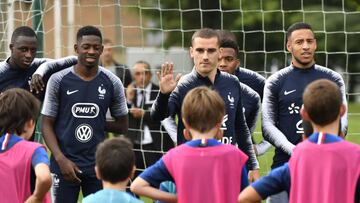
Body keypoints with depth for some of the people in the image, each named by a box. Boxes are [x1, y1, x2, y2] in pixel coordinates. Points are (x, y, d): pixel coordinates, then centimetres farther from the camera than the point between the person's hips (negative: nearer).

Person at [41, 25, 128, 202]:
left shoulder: (112, 83, 3)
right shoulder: (59, 80, -3)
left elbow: (122, 126, 13)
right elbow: (47, 125, -1)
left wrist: (96, 121, -1)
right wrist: (61, 159, -13)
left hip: (98, 164, 2)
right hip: (64, 164, -2)